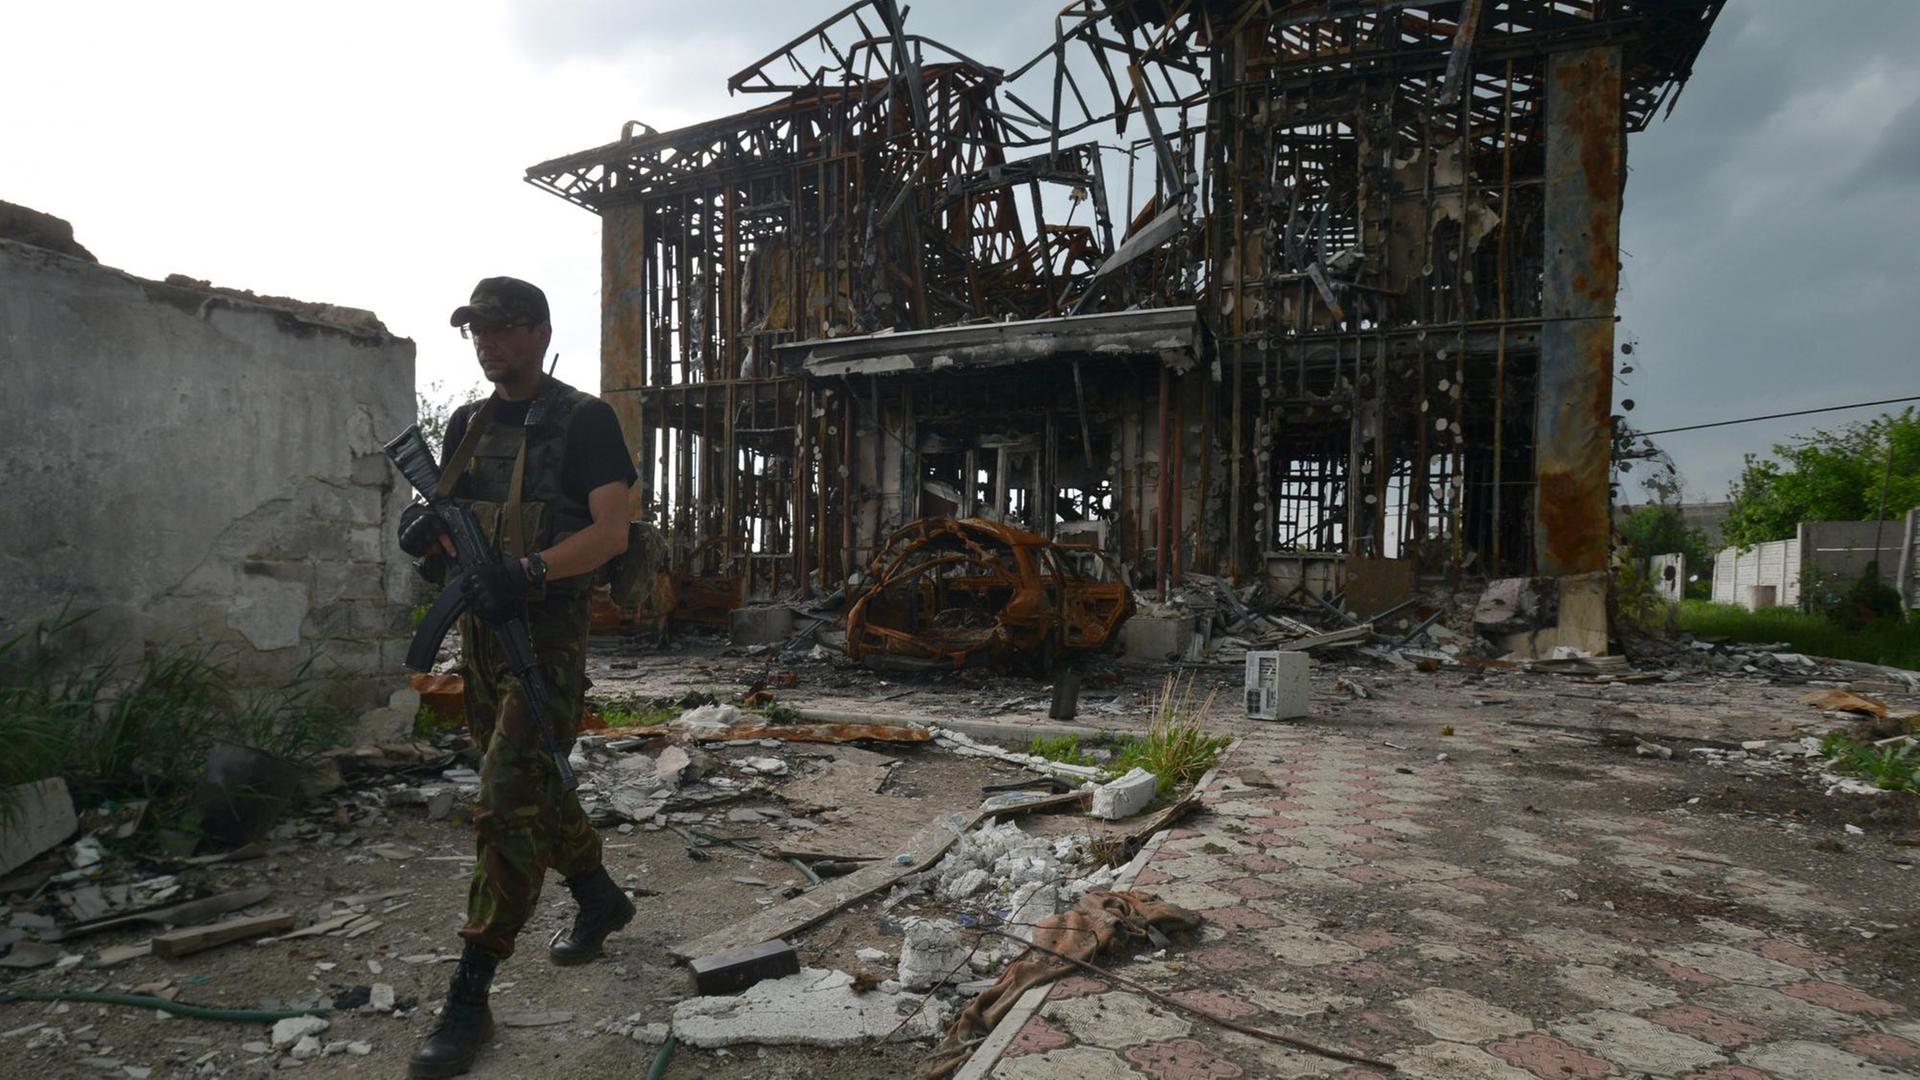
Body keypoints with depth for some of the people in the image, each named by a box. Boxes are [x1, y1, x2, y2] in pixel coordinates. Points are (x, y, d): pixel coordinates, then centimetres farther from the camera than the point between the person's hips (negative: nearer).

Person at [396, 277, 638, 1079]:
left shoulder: (583, 421, -8)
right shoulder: (466, 425, 13)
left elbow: (611, 532, -16)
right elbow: (452, 527, 17)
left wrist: (525, 573, -29)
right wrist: (424, 531, -7)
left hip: (548, 631, -7)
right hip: (479, 630, 8)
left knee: (508, 802, -10)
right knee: (535, 784, 18)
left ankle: (469, 998, -1)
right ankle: (601, 900, 40)